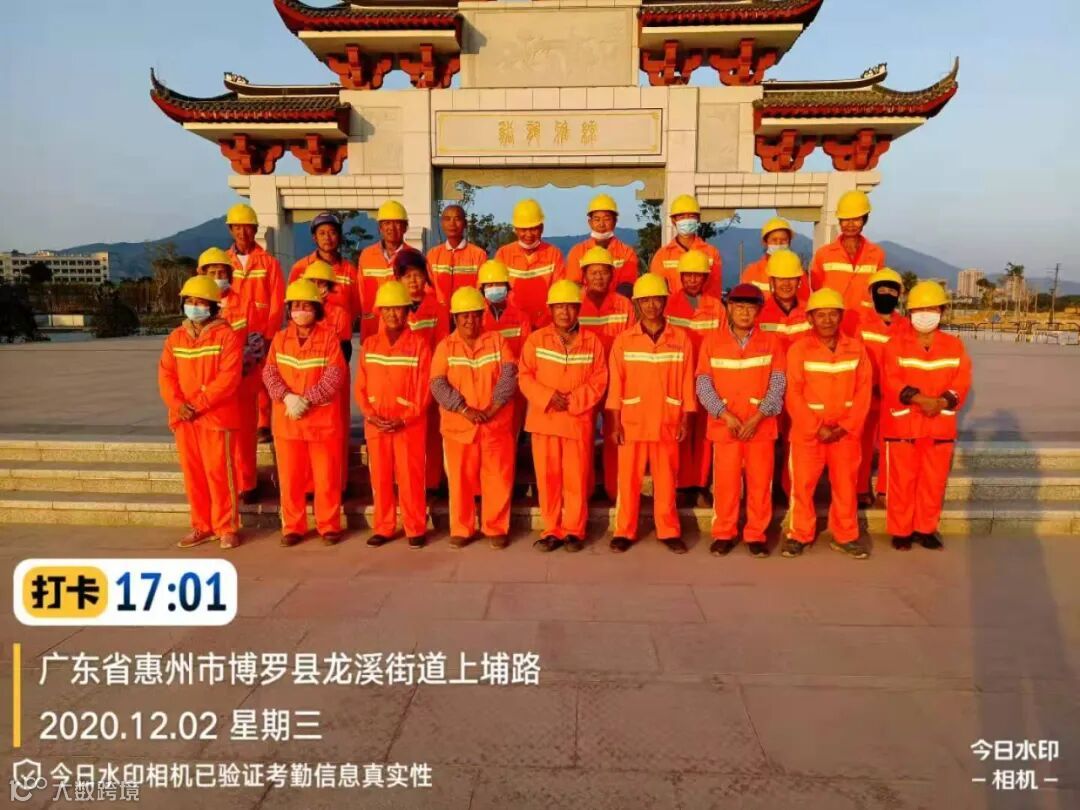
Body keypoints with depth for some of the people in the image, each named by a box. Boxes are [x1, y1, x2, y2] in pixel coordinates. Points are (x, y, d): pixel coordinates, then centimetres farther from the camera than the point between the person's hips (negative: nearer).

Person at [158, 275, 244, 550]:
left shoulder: (227, 335, -5)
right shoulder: (176, 337, 14)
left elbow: (228, 377, -14)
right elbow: (166, 374, 7)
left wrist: (199, 403, -18)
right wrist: (177, 404, -10)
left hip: (216, 415, -6)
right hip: (183, 417, 6)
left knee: (218, 471, -4)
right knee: (192, 472, 11)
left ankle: (227, 527, 7)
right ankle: (201, 526, 23)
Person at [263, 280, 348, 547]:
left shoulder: (329, 337, -3)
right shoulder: (280, 338, 8)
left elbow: (335, 375, -12)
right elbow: (269, 373, 0)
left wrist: (307, 399, -20)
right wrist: (287, 397, -18)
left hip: (323, 418, -3)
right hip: (287, 419, 3)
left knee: (326, 476, 3)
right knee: (290, 477, 8)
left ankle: (329, 526, 16)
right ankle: (293, 527, 21)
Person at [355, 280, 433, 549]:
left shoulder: (419, 344, -2)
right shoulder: (369, 345, 9)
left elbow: (424, 388, -6)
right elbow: (360, 386, 7)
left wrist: (404, 419, -13)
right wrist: (370, 414, -8)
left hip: (410, 424, -3)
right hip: (376, 423, 4)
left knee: (410, 477, 0)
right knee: (380, 477, 9)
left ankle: (416, 529, 11)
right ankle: (383, 528, 20)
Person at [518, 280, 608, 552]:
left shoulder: (592, 341, 3)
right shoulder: (536, 339, 3)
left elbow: (598, 381, -1)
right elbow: (525, 376, 0)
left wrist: (573, 401, -14)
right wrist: (548, 396, -15)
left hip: (579, 420, -1)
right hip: (544, 418, 1)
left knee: (576, 477, 3)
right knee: (547, 477, 5)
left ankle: (574, 530, 16)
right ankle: (552, 530, 17)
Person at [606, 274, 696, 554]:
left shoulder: (681, 339, 2)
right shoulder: (623, 340, 1)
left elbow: (687, 382, 3)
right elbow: (616, 384, 0)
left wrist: (685, 421, 0)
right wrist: (615, 423, -4)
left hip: (668, 423, 0)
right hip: (632, 422, 0)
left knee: (666, 480, 7)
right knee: (629, 479, 5)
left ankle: (669, 531, 20)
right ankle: (624, 532, 16)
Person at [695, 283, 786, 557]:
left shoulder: (771, 342, 5)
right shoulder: (712, 341, 3)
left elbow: (777, 385, -1)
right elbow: (704, 385, -2)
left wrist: (756, 417, -12)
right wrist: (726, 415, -12)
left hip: (761, 426, 1)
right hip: (724, 426, 0)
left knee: (760, 482, 4)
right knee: (725, 482, 2)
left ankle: (756, 535, 18)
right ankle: (724, 534, 17)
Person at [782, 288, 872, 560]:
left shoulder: (856, 348, 3)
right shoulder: (799, 349, -5)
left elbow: (863, 392, 0)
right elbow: (793, 395, -9)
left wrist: (846, 426, -10)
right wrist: (816, 427, -14)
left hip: (846, 432, 2)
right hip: (807, 431, -2)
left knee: (845, 484, 9)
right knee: (802, 484, 3)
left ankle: (845, 537, 22)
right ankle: (799, 535, 17)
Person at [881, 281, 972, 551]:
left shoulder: (954, 345, 7)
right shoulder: (896, 344, -2)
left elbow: (962, 382, 0)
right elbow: (891, 381, -12)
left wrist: (943, 402, -18)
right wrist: (920, 399, -24)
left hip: (940, 426, 3)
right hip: (902, 425, -3)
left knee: (933, 482, 10)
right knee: (902, 481, 3)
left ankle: (925, 529, 25)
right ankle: (900, 531, 16)